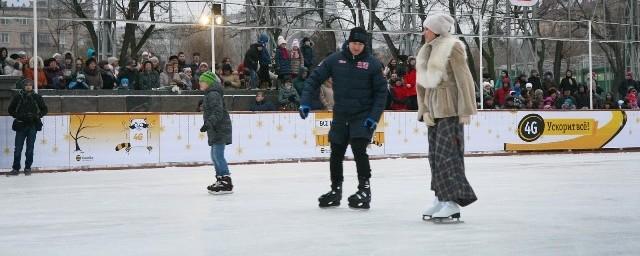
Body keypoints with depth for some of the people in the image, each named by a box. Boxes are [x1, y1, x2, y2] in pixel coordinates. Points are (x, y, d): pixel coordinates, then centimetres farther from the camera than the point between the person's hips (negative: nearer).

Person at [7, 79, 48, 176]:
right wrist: (18, 115, -8)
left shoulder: (37, 97, 4)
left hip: (33, 125, 0)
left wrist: (37, 115, -6)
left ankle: (28, 168, 13)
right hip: (20, 125, 0)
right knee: (18, 148, -1)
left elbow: (44, 109, 11)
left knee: (30, 148, 4)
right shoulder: (17, 97, 2)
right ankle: (15, 168, 7)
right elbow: (11, 109, 9)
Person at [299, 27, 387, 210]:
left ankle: (364, 189, -6)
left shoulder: (372, 64, -8)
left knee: (359, 149, -17)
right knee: (336, 153, 10)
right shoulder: (335, 59, -4)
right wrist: (306, 102, -10)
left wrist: (374, 116, -13)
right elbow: (315, 78, -1)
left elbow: (381, 91, -5)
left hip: (363, 116, -3)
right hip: (340, 115, 3)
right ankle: (335, 190, 26)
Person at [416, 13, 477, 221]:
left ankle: (453, 201, -9)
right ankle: (441, 198, 15)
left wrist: (465, 111, -14)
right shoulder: (426, 52, 14)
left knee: (447, 153, -10)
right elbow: (422, 83, 14)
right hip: (433, 109, 8)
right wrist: (425, 110, 5)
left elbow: (464, 80, -12)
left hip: (450, 109, -8)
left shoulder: (452, 48, -9)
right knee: (435, 154, 9)